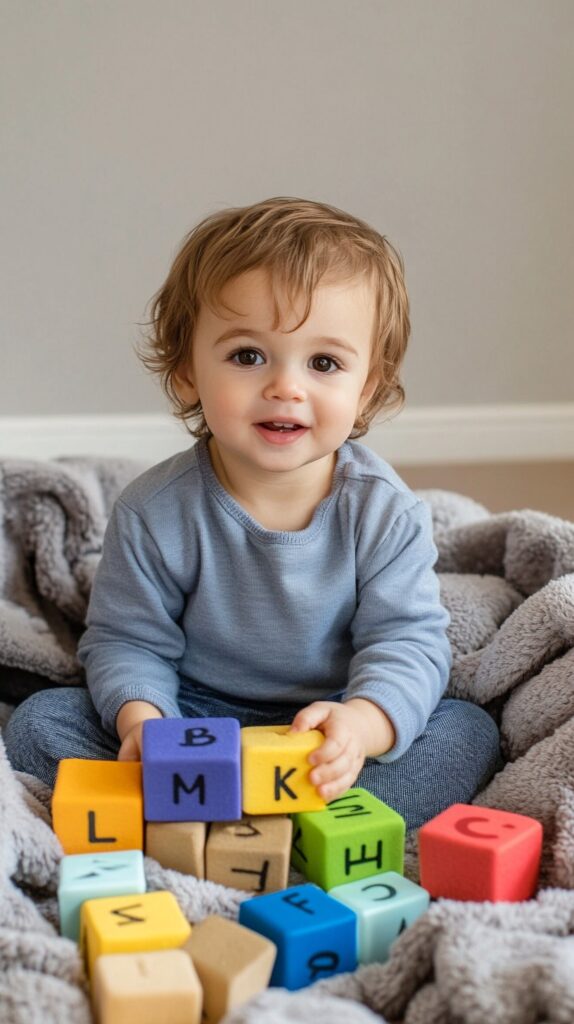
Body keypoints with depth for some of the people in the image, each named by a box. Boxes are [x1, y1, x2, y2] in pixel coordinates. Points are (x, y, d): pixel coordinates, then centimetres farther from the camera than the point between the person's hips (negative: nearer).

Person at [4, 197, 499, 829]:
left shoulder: (386, 512, -13)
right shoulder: (155, 513, -13)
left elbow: (408, 641, -14)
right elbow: (127, 639, -5)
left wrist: (362, 723, -35)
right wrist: (139, 717, -27)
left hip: (326, 727, 0)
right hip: (196, 716, 0)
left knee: (470, 734, -21)